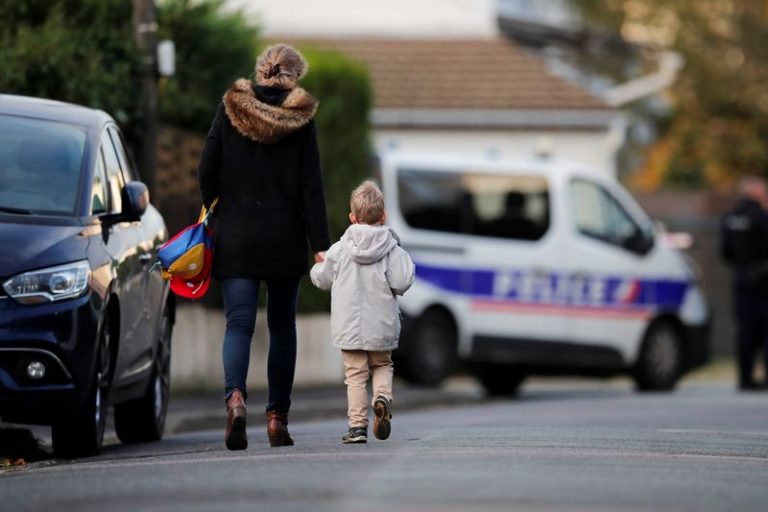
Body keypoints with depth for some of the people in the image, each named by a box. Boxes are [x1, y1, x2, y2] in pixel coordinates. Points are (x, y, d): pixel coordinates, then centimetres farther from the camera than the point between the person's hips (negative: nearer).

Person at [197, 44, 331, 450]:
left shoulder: (230, 108, -1)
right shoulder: (300, 117, -4)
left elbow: (206, 172, -1)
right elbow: (311, 187, -5)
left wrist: (216, 212, 17)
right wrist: (320, 245, -3)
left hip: (236, 236, 0)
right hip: (285, 240, 0)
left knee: (239, 323, -2)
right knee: (282, 325, 12)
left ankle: (235, 397, -28)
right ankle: (277, 416, 12)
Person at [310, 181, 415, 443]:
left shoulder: (340, 249, -3)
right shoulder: (391, 249, -6)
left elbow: (322, 279, 7)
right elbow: (401, 283, -15)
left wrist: (317, 267, 29)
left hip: (349, 326, 0)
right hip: (381, 325, 0)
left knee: (356, 374, 5)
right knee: (382, 365, 20)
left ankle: (358, 425, -1)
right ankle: (383, 396, -10)